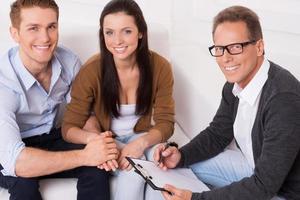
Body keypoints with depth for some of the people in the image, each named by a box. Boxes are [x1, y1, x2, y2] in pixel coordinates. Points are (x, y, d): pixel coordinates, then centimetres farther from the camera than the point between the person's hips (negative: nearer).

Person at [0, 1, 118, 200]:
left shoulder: (70, 62, -15)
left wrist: (98, 144, -27)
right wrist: (84, 156, -38)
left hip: (52, 138, 4)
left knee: (98, 164, -22)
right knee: (24, 180, -34)